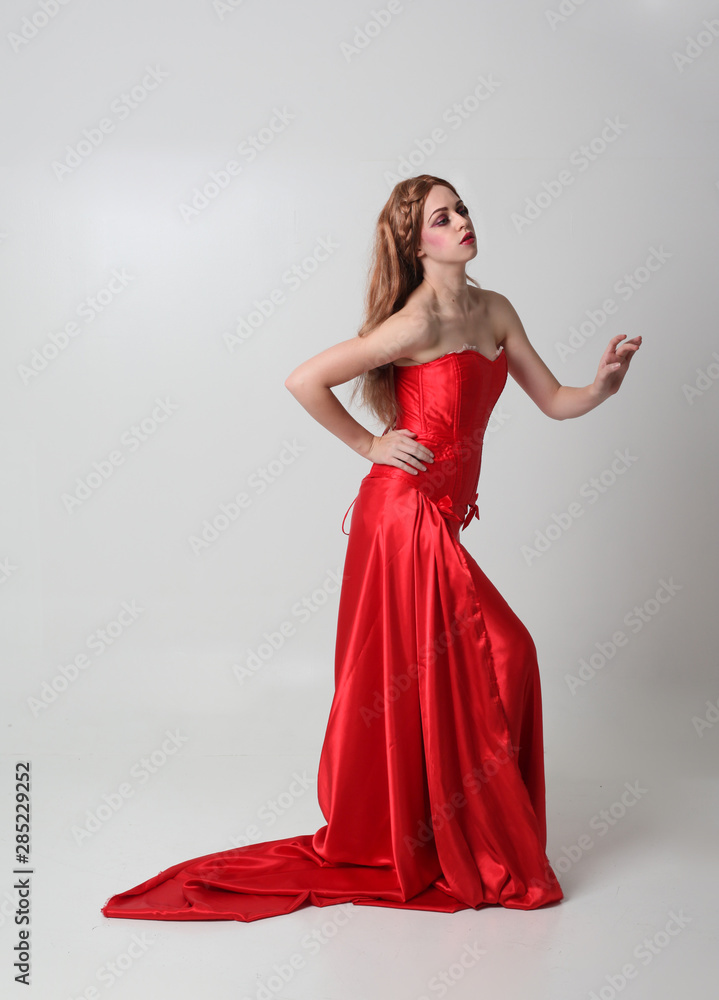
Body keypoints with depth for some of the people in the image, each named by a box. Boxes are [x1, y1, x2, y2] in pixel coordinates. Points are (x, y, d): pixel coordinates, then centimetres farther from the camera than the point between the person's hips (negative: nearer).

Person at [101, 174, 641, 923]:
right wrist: (368, 445, -11)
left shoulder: (494, 311, 8)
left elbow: (555, 402, 10)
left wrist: (604, 383, -9)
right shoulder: (418, 323, -17)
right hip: (406, 515, -8)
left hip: (437, 522, 8)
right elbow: (303, 381, -19)